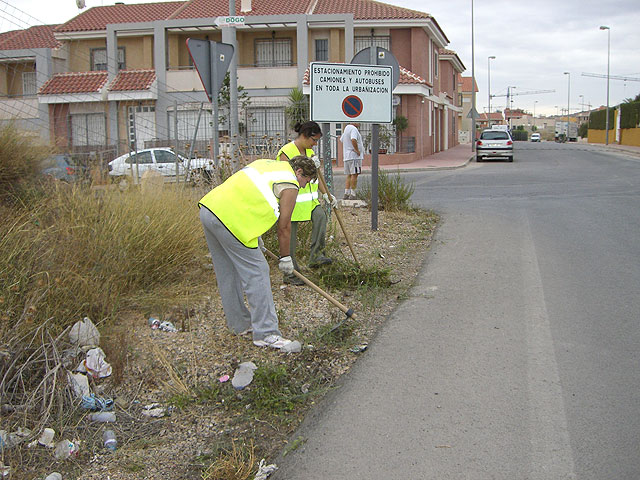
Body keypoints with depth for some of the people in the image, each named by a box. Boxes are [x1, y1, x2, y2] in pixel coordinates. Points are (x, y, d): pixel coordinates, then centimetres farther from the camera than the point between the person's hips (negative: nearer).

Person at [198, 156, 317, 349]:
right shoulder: (290, 185, 0)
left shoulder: (266, 164, 25)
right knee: (256, 273, -3)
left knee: (227, 273, 18)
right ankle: (266, 333, -1)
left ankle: (240, 323, 31)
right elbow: (284, 227, 2)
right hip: (229, 219, -9)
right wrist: (285, 258, 14)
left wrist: (254, 233, 31)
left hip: (208, 208, 10)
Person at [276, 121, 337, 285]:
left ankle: (316, 256, -13)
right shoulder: (286, 153, -15)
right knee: (290, 239, 0)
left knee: (320, 215, -20)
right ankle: (290, 274, 12)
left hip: (308, 199, 7)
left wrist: (327, 195, 15)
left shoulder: (309, 151, 9)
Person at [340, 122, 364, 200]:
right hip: (354, 156, -9)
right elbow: (353, 140, -30)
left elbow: (341, 139, 32)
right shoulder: (353, 129, -13)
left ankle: (346, 194, 7)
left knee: (349, 175, 10)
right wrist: (357, 150, -20)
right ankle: (352, 194, -9)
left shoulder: (346, 129, 18)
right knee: (354, 174, -8)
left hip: (346, 156, 9)